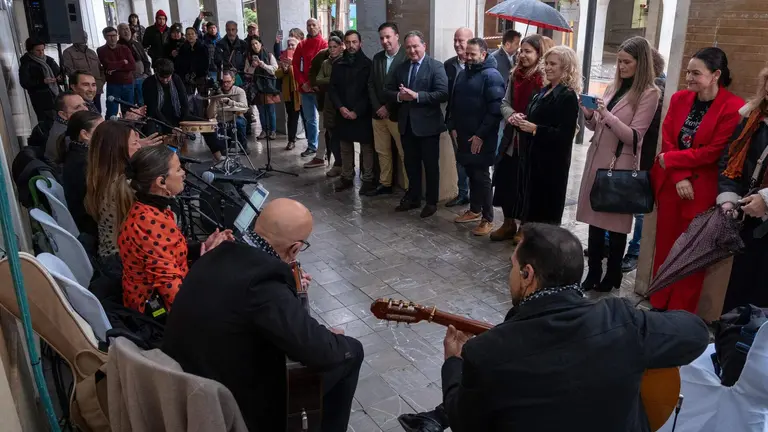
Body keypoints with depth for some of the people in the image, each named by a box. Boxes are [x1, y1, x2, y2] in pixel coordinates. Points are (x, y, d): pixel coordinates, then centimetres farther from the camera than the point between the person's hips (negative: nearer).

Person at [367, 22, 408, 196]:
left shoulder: (407, 57, -10)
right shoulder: (377, 57, 11)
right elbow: (371, 84, 10)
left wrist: (388, 108, -13)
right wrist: (377, 107, -3)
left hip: (397, 114, -6)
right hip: (378, 113, 6)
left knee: (404, 153, 0)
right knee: (382, 152, 13)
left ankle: (409, 188, 6)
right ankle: (385, 184, 25)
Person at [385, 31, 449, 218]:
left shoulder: (436, 66, -8)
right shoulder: (400, 68, 11)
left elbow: (443, 94, -19)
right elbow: (388, 91, 10)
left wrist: (417, 96, -25)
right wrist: (399, 96, -12)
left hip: (427, 124, -5)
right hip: (406, 124, 6)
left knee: (431, 165, 5)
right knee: (411, 164, 15)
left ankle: (432, 202, 17)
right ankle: (413, 198, 29)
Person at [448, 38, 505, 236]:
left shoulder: (492, 76, -13)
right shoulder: (463, 74, 13)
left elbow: (495, 109, -19)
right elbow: (454, 102, 19)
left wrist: (481, 135, -20)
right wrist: (453, 126, 9)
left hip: (481, 138, -7)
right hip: (464, 135, 7)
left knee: (482, 176, -2)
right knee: (471, 174, 15)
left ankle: (487, 219, 7)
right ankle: (474, 210, 29)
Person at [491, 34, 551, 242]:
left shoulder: (546, 78, -11)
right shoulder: (515, 74, 9)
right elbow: (505, 102, 9)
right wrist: (511, 115, -11)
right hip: (511, 137, 6)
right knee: (505, 180, 11)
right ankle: (508, 224, 27)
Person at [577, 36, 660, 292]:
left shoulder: (649, 93, -7)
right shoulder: (613, 87, 12)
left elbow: (634, 136, -13)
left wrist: (607, 115, -22)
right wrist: (589, 115, -5)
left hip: (621, 163, -6)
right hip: (597, 157, 6)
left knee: (616, 222, 4)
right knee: (594, 217, 10)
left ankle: (613, 274, 20)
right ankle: (594, 272, 21)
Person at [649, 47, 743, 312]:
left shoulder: (733, 108, -12)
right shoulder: (679, 99, 4)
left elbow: (715, 152, -15)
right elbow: (667, 141, -1)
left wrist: (671, 160, -13)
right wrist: (679, 177, -13)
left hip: (702, 191, -4)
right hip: (670, 185, 5)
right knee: (664, 247, 12)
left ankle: (680, 315, 19)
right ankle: (659, 304, 27)